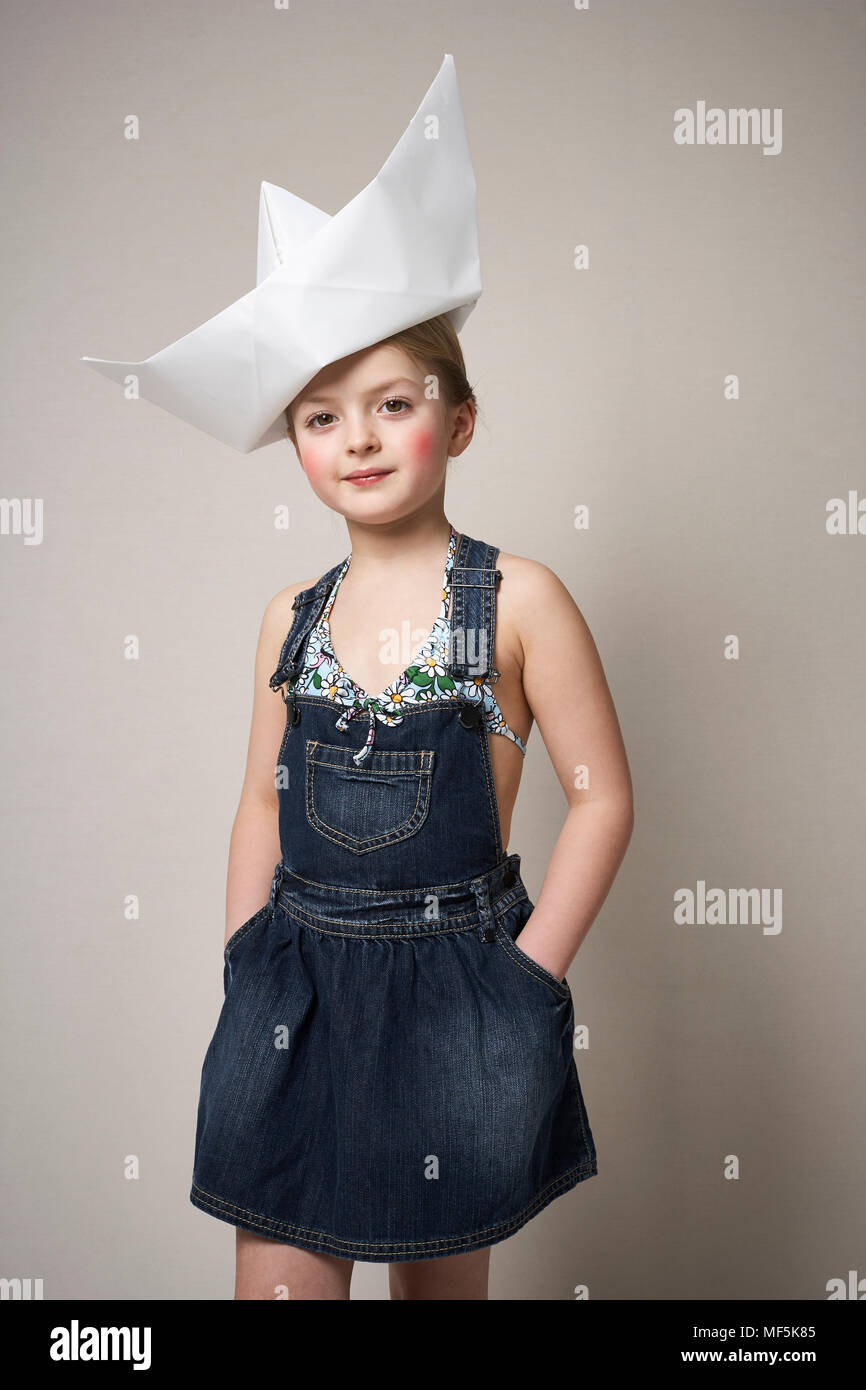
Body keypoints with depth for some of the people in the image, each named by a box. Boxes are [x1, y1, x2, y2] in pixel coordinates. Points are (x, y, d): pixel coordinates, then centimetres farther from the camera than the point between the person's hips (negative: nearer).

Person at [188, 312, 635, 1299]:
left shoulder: (518, 600, -7)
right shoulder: (291, 620, 5)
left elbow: (602, 798, -7)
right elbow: (262, 808, 11)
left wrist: (526, 979, -10)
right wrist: (245, 973, 6)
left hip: (454, 985, -2)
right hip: (295, 989, 3)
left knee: (441, 1277, 16)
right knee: (276, 1277, 7)